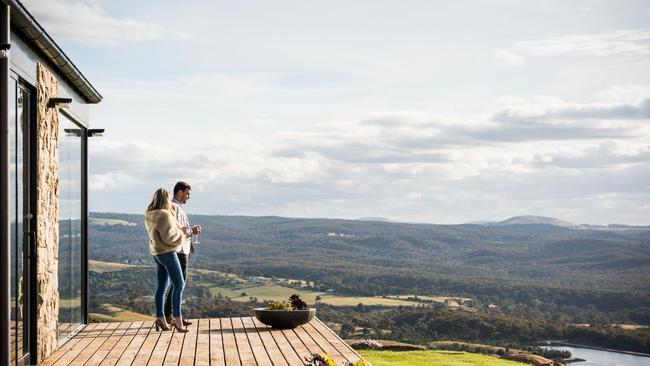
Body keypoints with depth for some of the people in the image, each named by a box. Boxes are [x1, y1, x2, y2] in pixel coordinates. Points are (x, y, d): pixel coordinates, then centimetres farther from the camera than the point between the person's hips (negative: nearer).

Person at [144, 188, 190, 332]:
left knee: (162, 287, 12)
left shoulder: (149, 215, 10)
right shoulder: (164, 215, -20)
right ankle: (177, 318, -9)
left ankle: (160, 318, 12)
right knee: (179, 285, -6)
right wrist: (182, 232, -6)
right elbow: (169, 237, -23)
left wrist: (179, 229, 11)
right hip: (167, 253, -10)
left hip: (157, 253, 10)